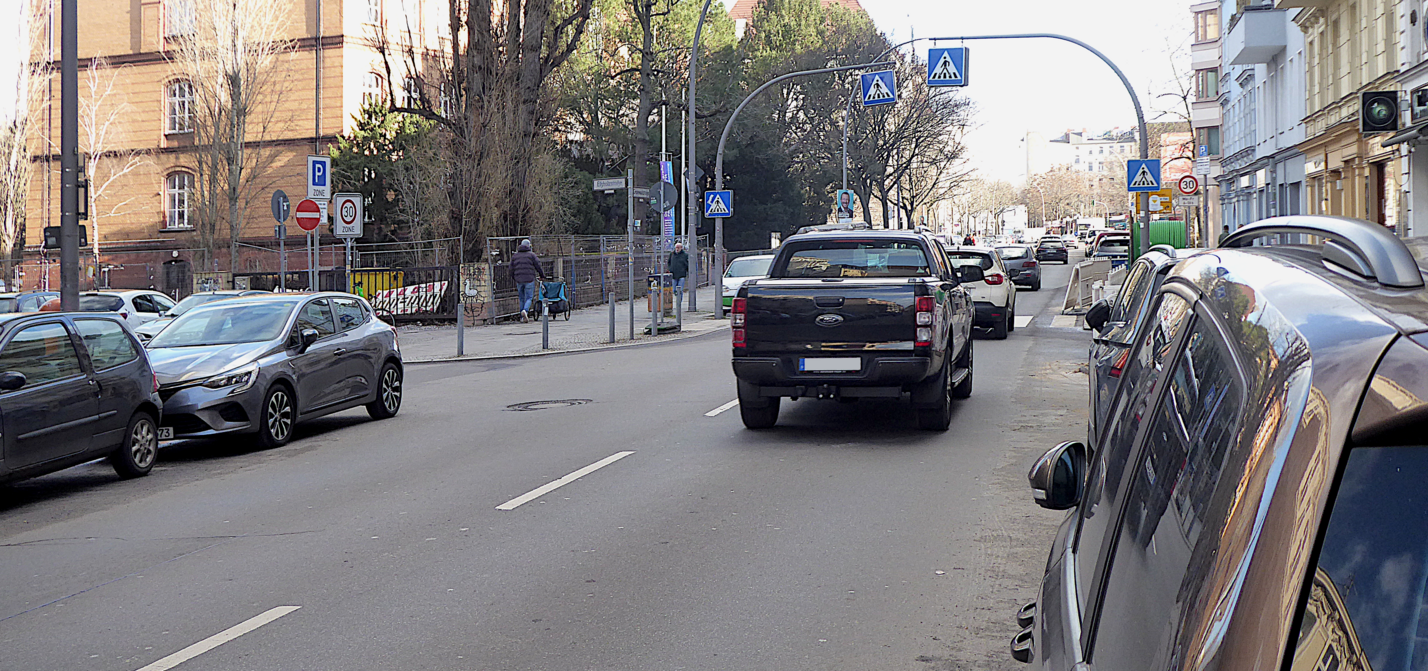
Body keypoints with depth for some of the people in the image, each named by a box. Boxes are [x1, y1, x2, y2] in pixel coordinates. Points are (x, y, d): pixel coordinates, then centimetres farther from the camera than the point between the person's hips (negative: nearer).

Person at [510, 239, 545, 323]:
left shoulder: (515, 256, 12)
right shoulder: (531, 255, -1)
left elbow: (511, 269, 14)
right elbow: (538, 266, -1)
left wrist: (514, 278, 28)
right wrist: (542, 276, 13)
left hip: (519, 281, 4)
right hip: (529, 280, -4)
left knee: (522, 299, 11)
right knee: (529, 297, -1)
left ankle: (523, 317, 8)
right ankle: (525, 310, -27)